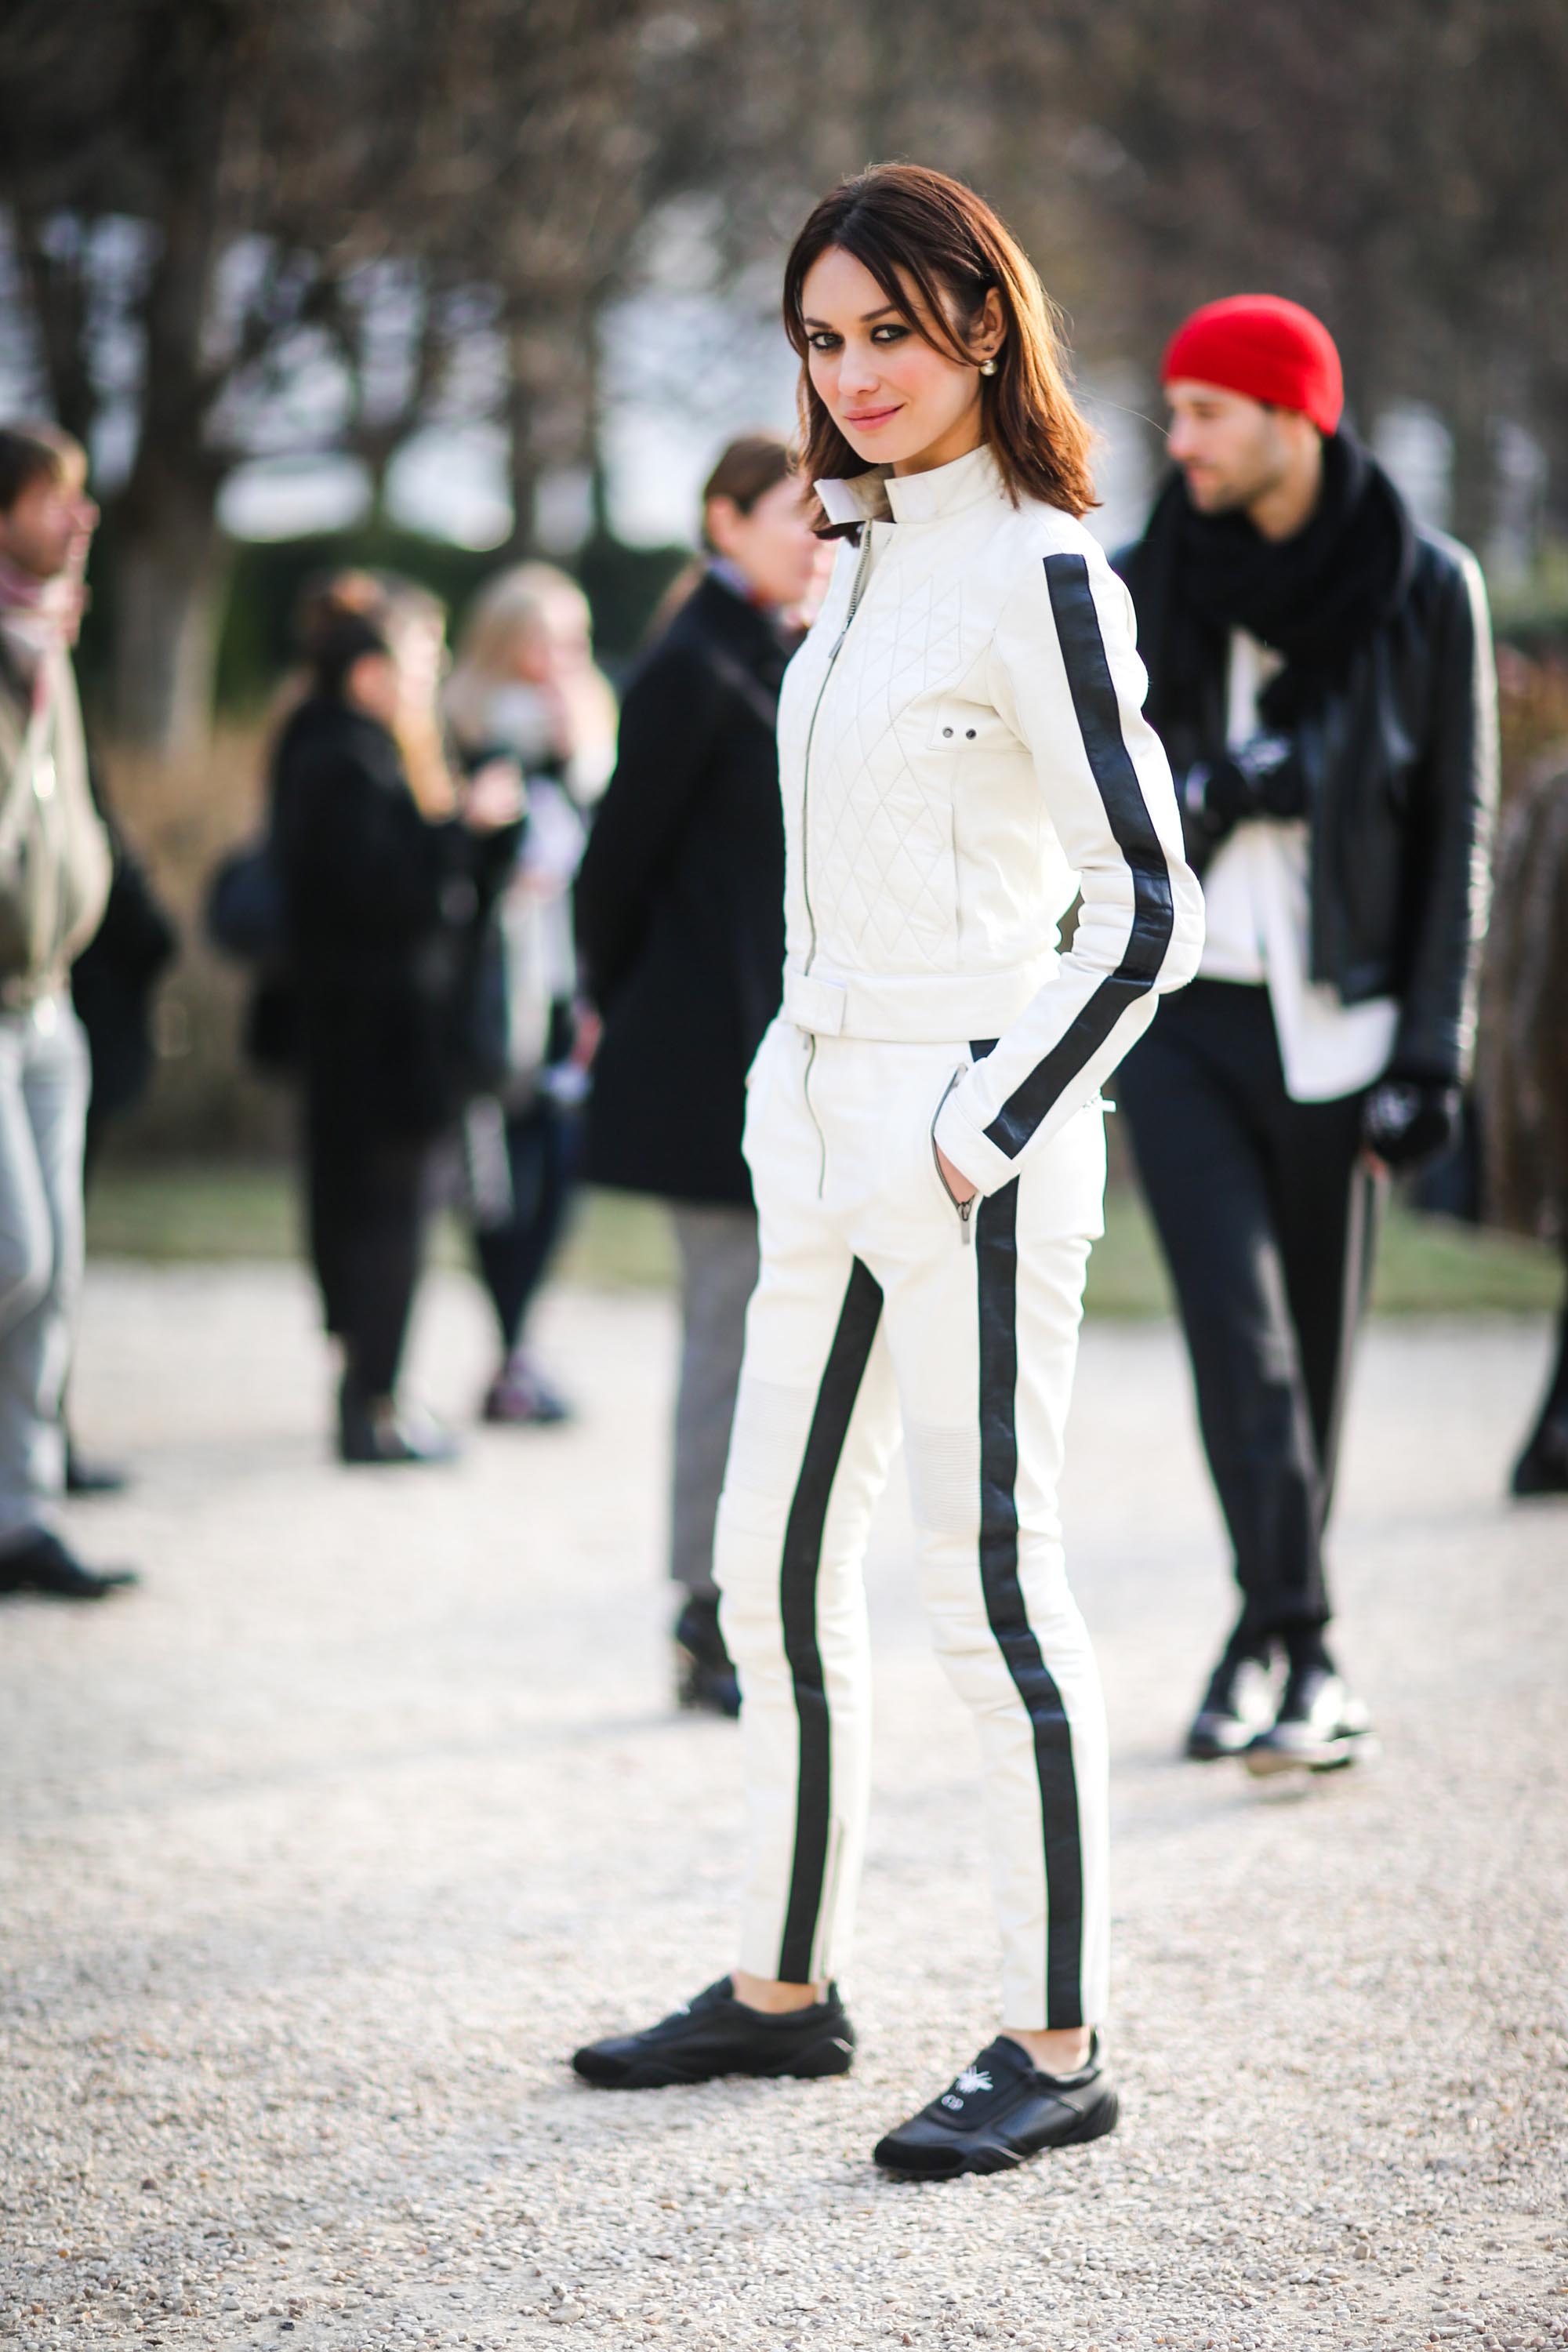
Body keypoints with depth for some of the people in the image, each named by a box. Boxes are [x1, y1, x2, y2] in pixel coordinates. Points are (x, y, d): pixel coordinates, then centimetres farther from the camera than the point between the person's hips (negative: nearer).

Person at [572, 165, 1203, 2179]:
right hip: (824, 1134, 9)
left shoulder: (1038, 575, -12)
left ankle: (1057, 2045, 4)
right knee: (771, 1574, 14)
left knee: (989, 1591, -4)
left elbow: (1149, 909, -16)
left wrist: (976, 1135, -17)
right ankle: (783, 1988, 26)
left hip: (966, 1143, -9)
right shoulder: (866, 559, 14)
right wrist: (802, 1102, 16)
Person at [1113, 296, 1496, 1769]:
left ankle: (1262, 1646, 18)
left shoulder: (1424, 591, -1)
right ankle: (1298, 1646, -16)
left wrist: (1431, 1051, -5)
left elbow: (1456, 831, 0)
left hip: (1336, 1019, 0)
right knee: (1236, 1321, -14)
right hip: (1179, 1012, 0)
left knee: (1314, 1343, 6)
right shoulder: (1147, 589, 3)